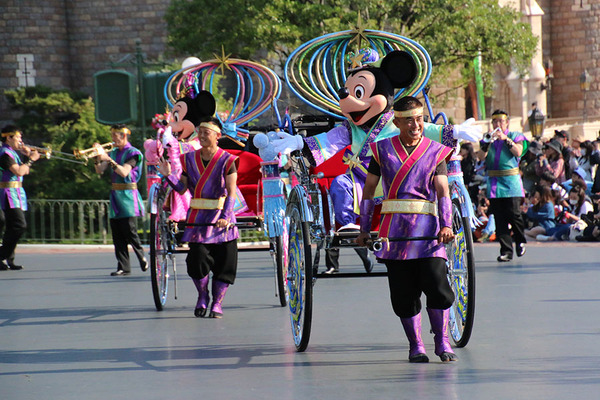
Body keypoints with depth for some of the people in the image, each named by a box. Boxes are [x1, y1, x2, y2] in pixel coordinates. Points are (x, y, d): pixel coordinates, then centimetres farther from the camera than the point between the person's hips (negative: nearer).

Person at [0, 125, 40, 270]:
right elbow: (19, 172, -23)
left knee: (12, 228, 9)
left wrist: (27, 156, 11)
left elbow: (25, 171, 24)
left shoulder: (13, 153, 18)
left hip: (16, 193, 10)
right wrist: (31, 159, -13)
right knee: (20, 225, -16)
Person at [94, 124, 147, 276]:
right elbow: (100, 170, 10)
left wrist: (108, 159, -25)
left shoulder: (133, 153, -5)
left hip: (127, 196, -6)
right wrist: (98, 157, -7)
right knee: (117, 235, 3)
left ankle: (141, 256, 13)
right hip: (115, 195, 6)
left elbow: (124, 172, -18)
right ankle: (123, 267, 4)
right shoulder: (113, 152, 15)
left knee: (129, 231, -9)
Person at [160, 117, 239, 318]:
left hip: (222, 219, -2)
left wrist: (225, 217, -21)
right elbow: (182, 188, 6)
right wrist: (168, 175, -11)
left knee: (224, 263, -1)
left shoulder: (227, 160, -5)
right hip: (197, 219, 2)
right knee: (197, 261, -8)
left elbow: (231, 192, -9)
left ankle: (217, 302, 14)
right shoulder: (189, 159, 6)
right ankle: (202, 296, 17)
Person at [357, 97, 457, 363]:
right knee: (403, 294, 1)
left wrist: (446, 225, -16)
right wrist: (364, 230, 6)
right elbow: (368, 190, 10)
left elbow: (442, 191, -2)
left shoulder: (435, 152, 7)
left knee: (436, 285, -11)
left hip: (427, 229, 0)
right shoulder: (382, 150, 7)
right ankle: (415, 346, 13)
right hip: (393, 229, 0)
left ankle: (442, 341, 2)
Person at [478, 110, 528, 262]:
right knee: (499, 218, -3)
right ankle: (506, 251, -1)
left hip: (511, 181, -2)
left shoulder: (515, 136, 10)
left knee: (514, 214, -10)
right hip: (494, 181, 3)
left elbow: (518, 152, -8)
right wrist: (489, 142, -14)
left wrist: (505, 139, -16)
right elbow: (481, 156, 1)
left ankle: (520, 241, 18)